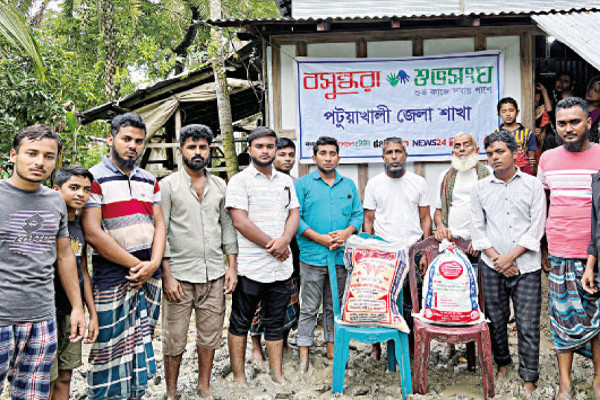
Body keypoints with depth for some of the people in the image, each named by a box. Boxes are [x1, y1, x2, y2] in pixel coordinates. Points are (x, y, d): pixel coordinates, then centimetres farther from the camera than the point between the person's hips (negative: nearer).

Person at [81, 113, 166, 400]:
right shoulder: (95, 179, -6)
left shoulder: (149, 180, 13)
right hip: (111, 277, -6)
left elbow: (159, 224, 10)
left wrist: (153, 263, -7)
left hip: (149, 276, 6)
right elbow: (92, 233, -14)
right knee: (111, 348, -1)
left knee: (141, 344, 12)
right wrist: (136, 265, -13)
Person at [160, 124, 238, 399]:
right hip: (180, 275, -4)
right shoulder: (167, 186, -2)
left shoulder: (219, 185, 11)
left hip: (215, 274, 4)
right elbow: (160, 232, -5)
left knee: (210, 335, 12)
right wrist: (167, 275, -12)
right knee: (174, 340, 4)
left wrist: (232, 266, 7)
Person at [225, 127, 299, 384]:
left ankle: (276, 375, 22)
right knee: (240, 323, 6)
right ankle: (239, 377, 17)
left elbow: (293, 215, 9)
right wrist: (272, 245, -13)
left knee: (275, 323, 13)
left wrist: (284, 241, -11)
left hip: (281, 266, 5)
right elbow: (240, 221, -12)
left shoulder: (285, 181, 14)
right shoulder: (240, 180, -3)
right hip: (249, 266, -5)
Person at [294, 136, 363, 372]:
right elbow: (296, 218, -5)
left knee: (334, 307, 13)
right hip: (312, 256, -3)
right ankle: (304, 355, 9)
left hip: (341, 256, 4)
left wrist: (346, 233, -9)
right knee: (309, 308, 1)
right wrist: (321, 238, -14)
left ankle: (332, 349, 24)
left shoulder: (348, 185, 14)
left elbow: (358, 214, 11)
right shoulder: (303, 184, 2)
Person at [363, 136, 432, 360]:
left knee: (411, 303, 2)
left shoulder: (418, 182, 7)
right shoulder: (374, 184, 6)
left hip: (413, 252, 0)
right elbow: (368, 220, 7)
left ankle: (411, 346, 15)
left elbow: (425, 219, 8)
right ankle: (376, 344, 17)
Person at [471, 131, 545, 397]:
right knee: (496, 320, 9)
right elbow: (477, 227, 6)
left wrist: (510, 257, -10)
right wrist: (496, 258, -5)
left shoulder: (532, 185, 2)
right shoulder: (481, 188, 7)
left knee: (528, 324, -1)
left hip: (526, 266, -2)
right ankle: (502, 363, 30)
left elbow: (537, 228, -3)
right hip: (492, 266, 2)